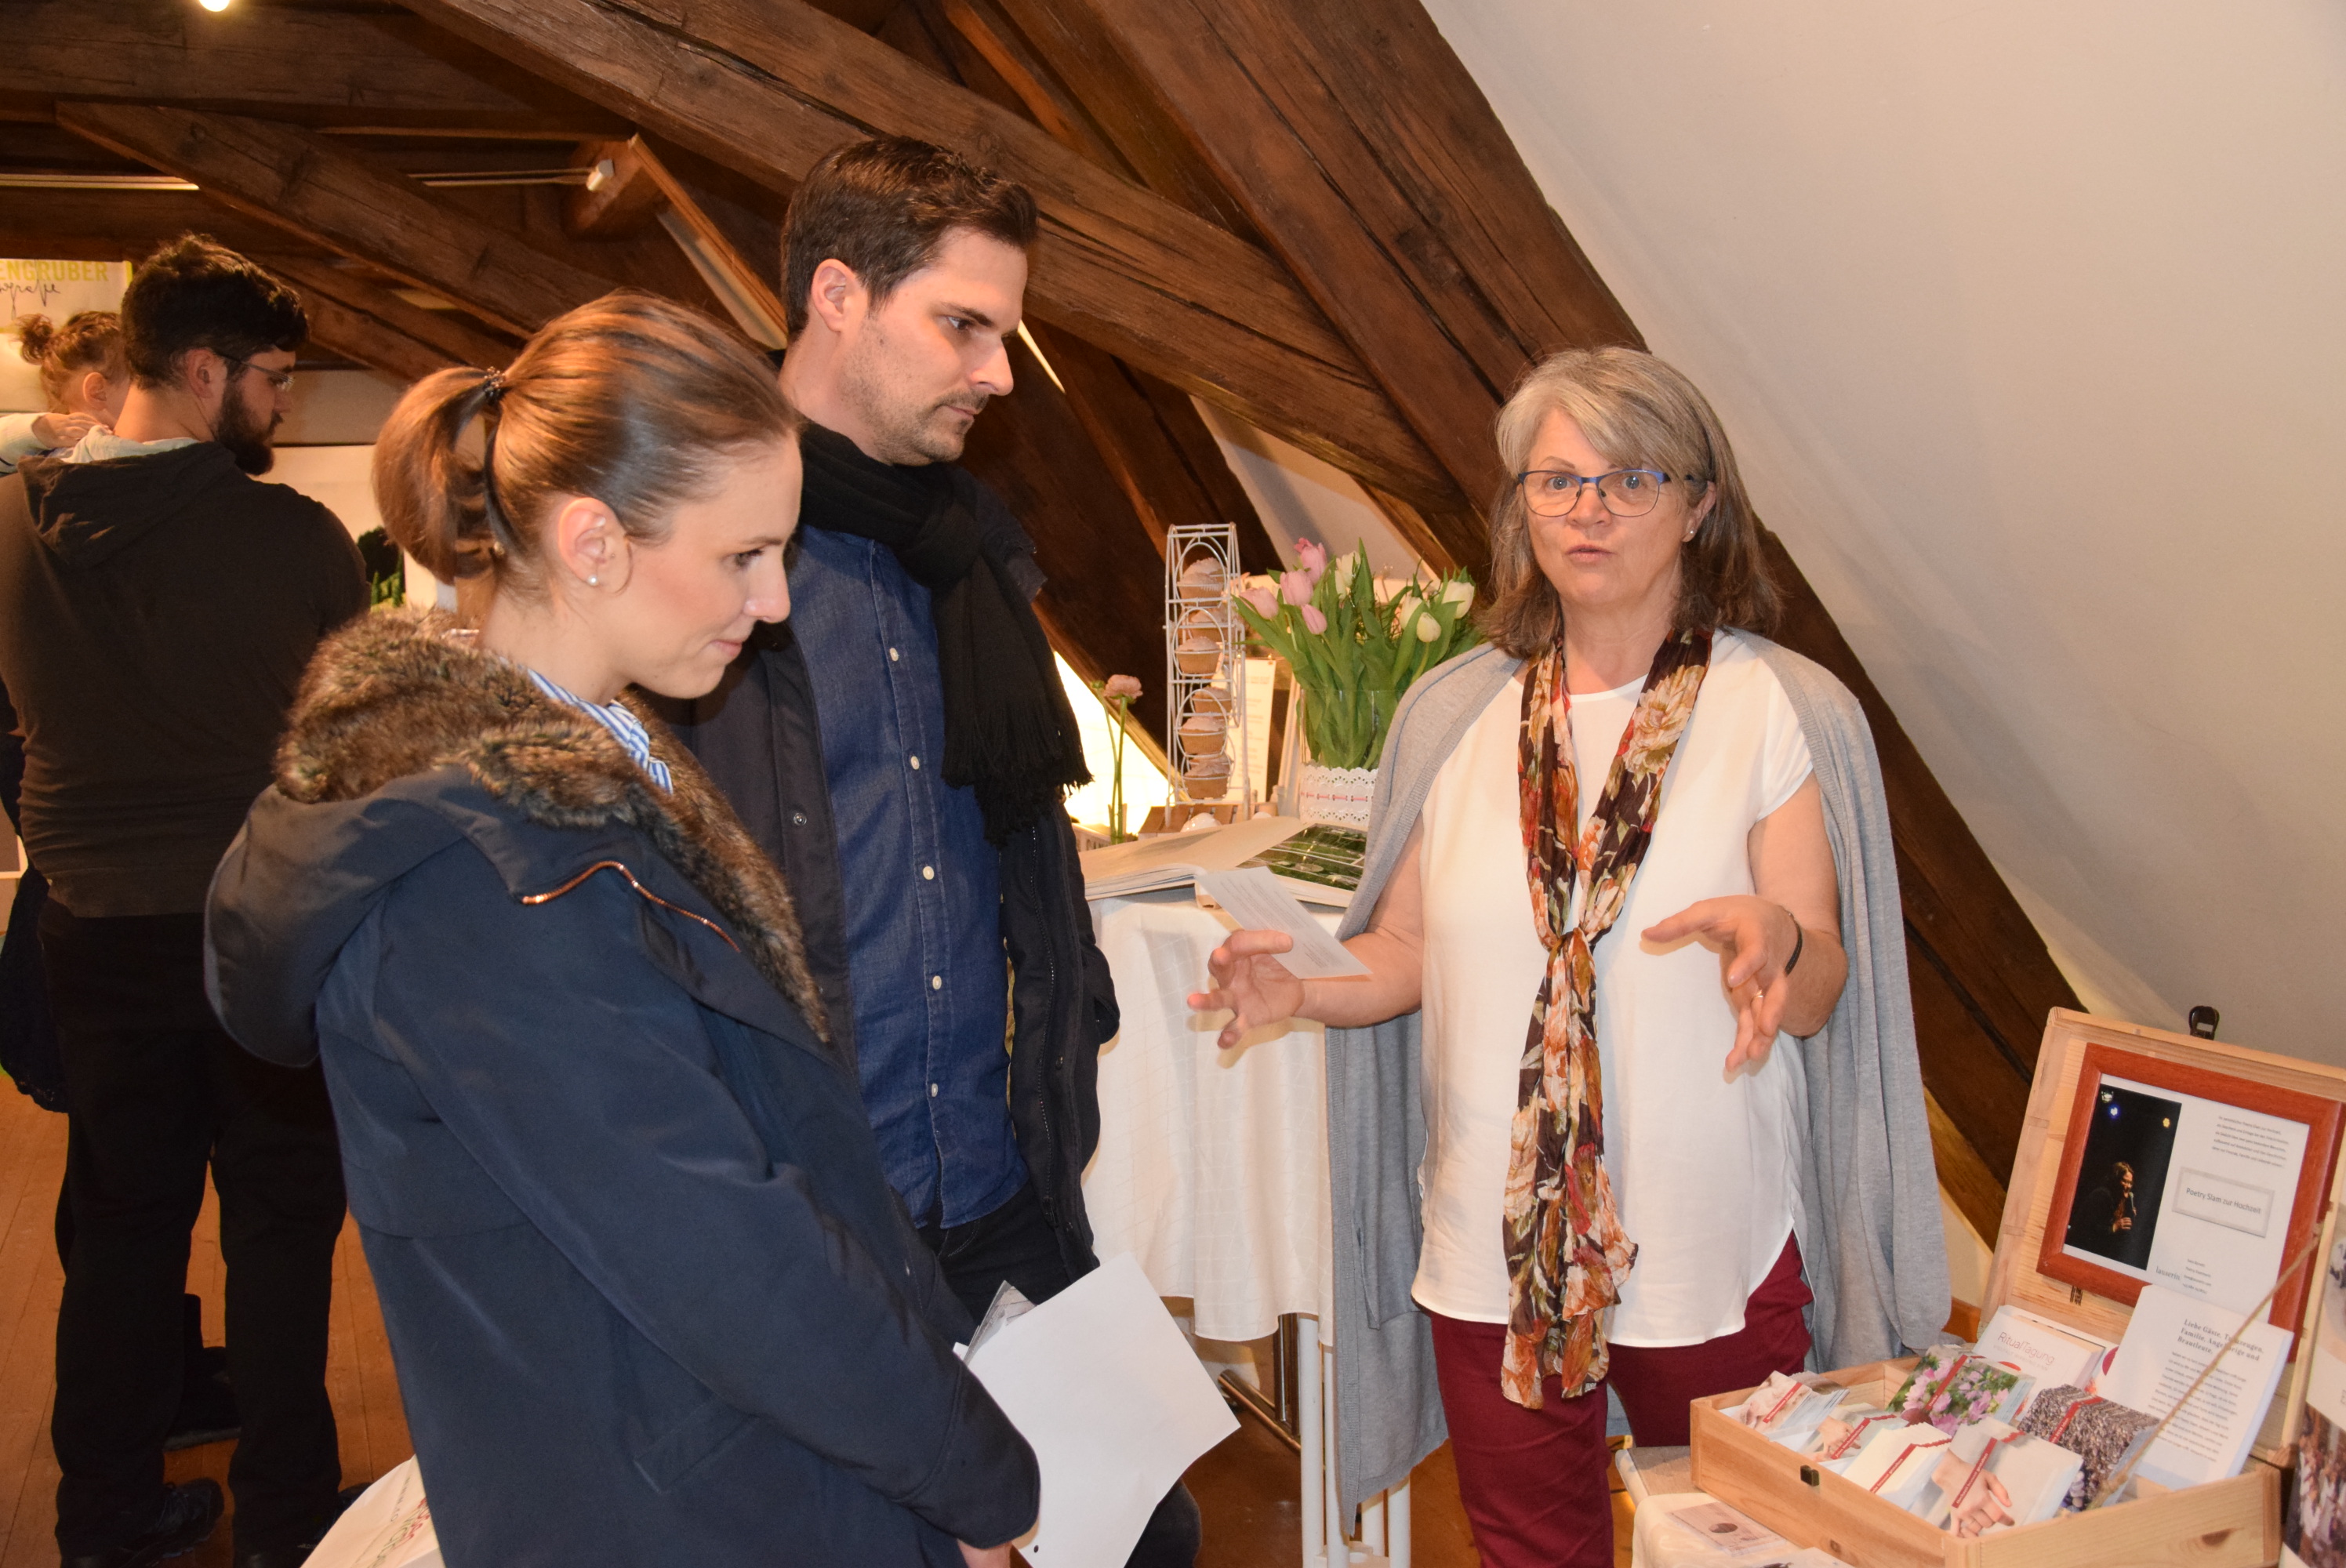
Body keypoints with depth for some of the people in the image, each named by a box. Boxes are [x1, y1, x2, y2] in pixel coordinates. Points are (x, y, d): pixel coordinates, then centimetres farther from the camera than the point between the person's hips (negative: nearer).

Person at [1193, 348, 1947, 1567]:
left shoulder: (1783, 711, -4)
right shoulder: (1452, 713, 3)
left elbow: (1819, 999, -6)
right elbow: (1408, 953, 7)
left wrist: (1776, 939, -28)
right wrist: (1297, 992, -12)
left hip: (1712, 1248, -2)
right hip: (1492, 1246, 2)